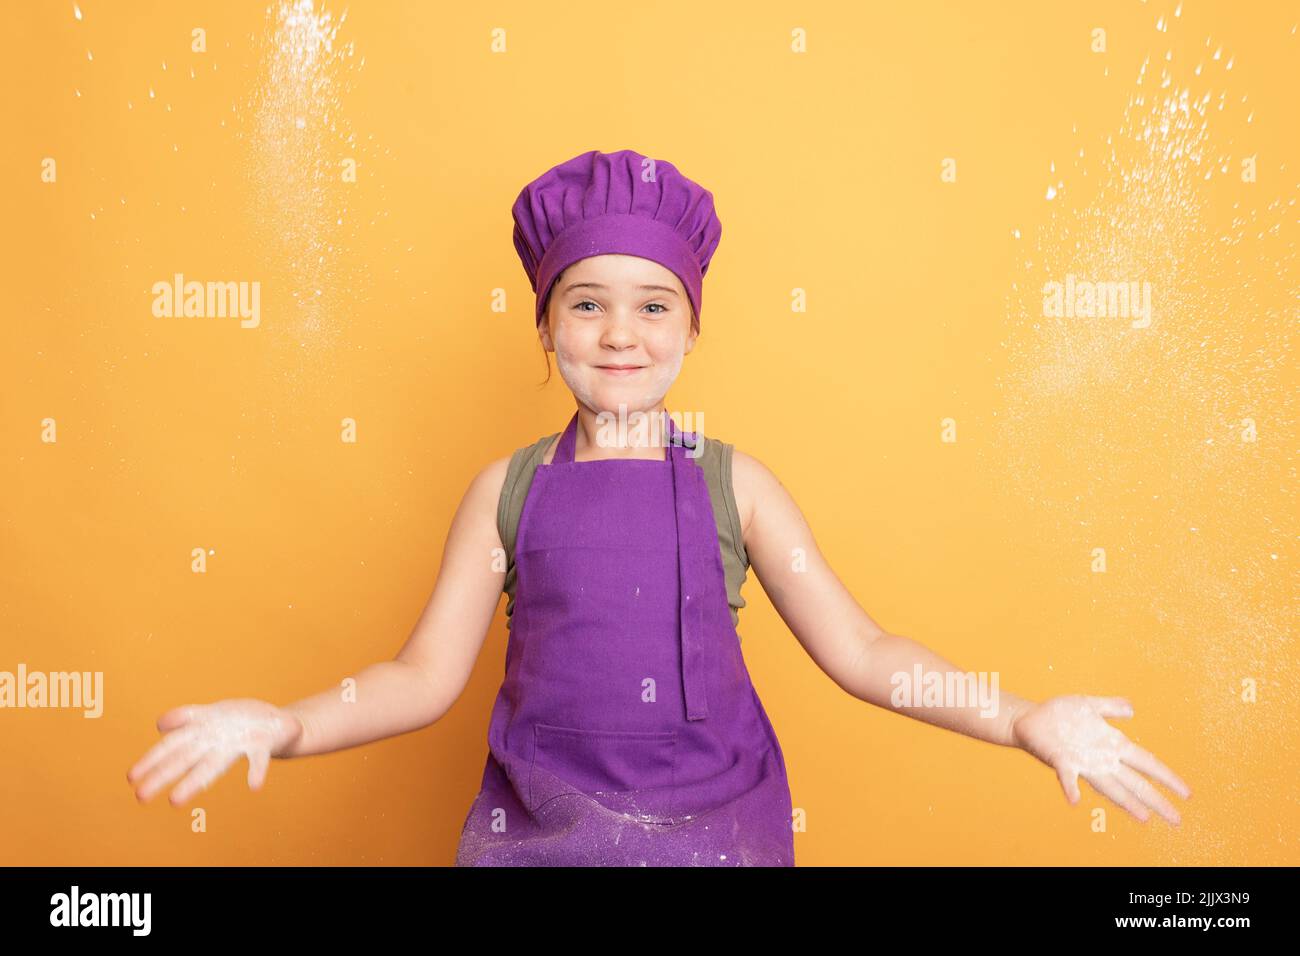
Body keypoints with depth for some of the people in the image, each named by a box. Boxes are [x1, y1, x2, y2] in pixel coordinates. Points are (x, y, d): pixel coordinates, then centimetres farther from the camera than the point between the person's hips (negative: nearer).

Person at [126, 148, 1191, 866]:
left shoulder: (733, 482, -2)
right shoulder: (507, 488, -1)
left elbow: (860, 650, -2)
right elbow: (427, 676, -1)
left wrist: (1025, 720, -13)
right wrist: (283, 726, -16)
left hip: (711, 825, 0)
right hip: (541, 828, 1)